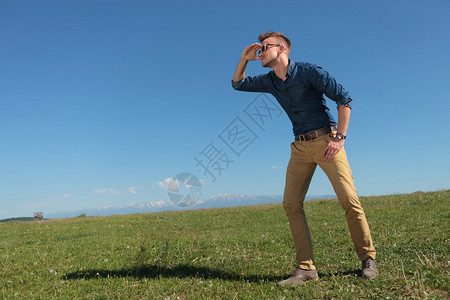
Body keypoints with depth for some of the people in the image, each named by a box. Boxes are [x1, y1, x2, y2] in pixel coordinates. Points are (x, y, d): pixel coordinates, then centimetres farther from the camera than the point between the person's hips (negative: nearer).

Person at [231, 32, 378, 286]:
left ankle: (368, 259, 9)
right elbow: (238, 84, 24)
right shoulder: (270, 82, 12)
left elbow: (344, 98, -7)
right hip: (300, 147, 5)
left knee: (349, 200, -9)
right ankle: (306, 267, -2)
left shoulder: (308, 71, -7)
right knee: (291, 203, -7)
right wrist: (245, 59, 7)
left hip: (326, 140, -5)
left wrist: (340, 138, -13)